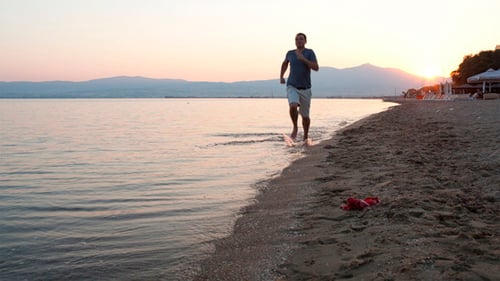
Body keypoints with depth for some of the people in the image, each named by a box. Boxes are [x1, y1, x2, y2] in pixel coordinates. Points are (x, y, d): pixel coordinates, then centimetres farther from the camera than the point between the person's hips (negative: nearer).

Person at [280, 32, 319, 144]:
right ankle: (295, 128, -4)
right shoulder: (290, 53, 5)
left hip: (305, 89, 0)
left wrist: (303, 59, -23)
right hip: (292, 87, 1)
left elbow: (316, 68, -15)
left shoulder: (310, 52, -3)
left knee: (305, 116, 8)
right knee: (293, 106, -29)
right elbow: (285, 63, 27)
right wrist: (281, 76, 19)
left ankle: (306, 137, 31)